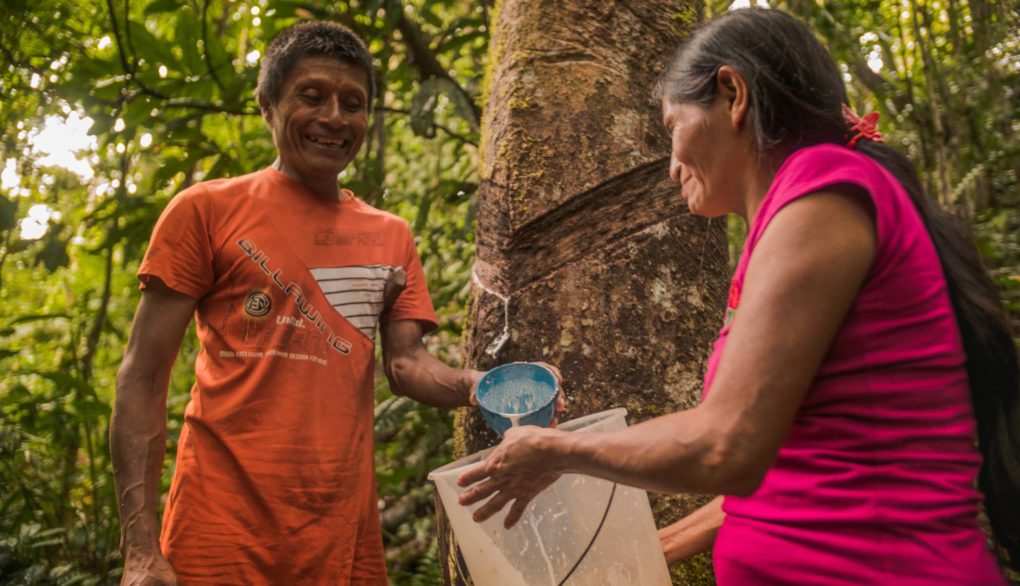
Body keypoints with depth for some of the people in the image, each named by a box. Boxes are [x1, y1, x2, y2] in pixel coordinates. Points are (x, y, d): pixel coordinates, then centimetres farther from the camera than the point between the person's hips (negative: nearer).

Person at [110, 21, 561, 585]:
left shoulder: (391, 237, 12)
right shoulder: (207, 209, 0)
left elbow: (406, 363, 6)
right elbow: (142, 378, -3)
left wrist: (477, 387, -17)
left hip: (346, 534, 4)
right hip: (222, 532, -4)